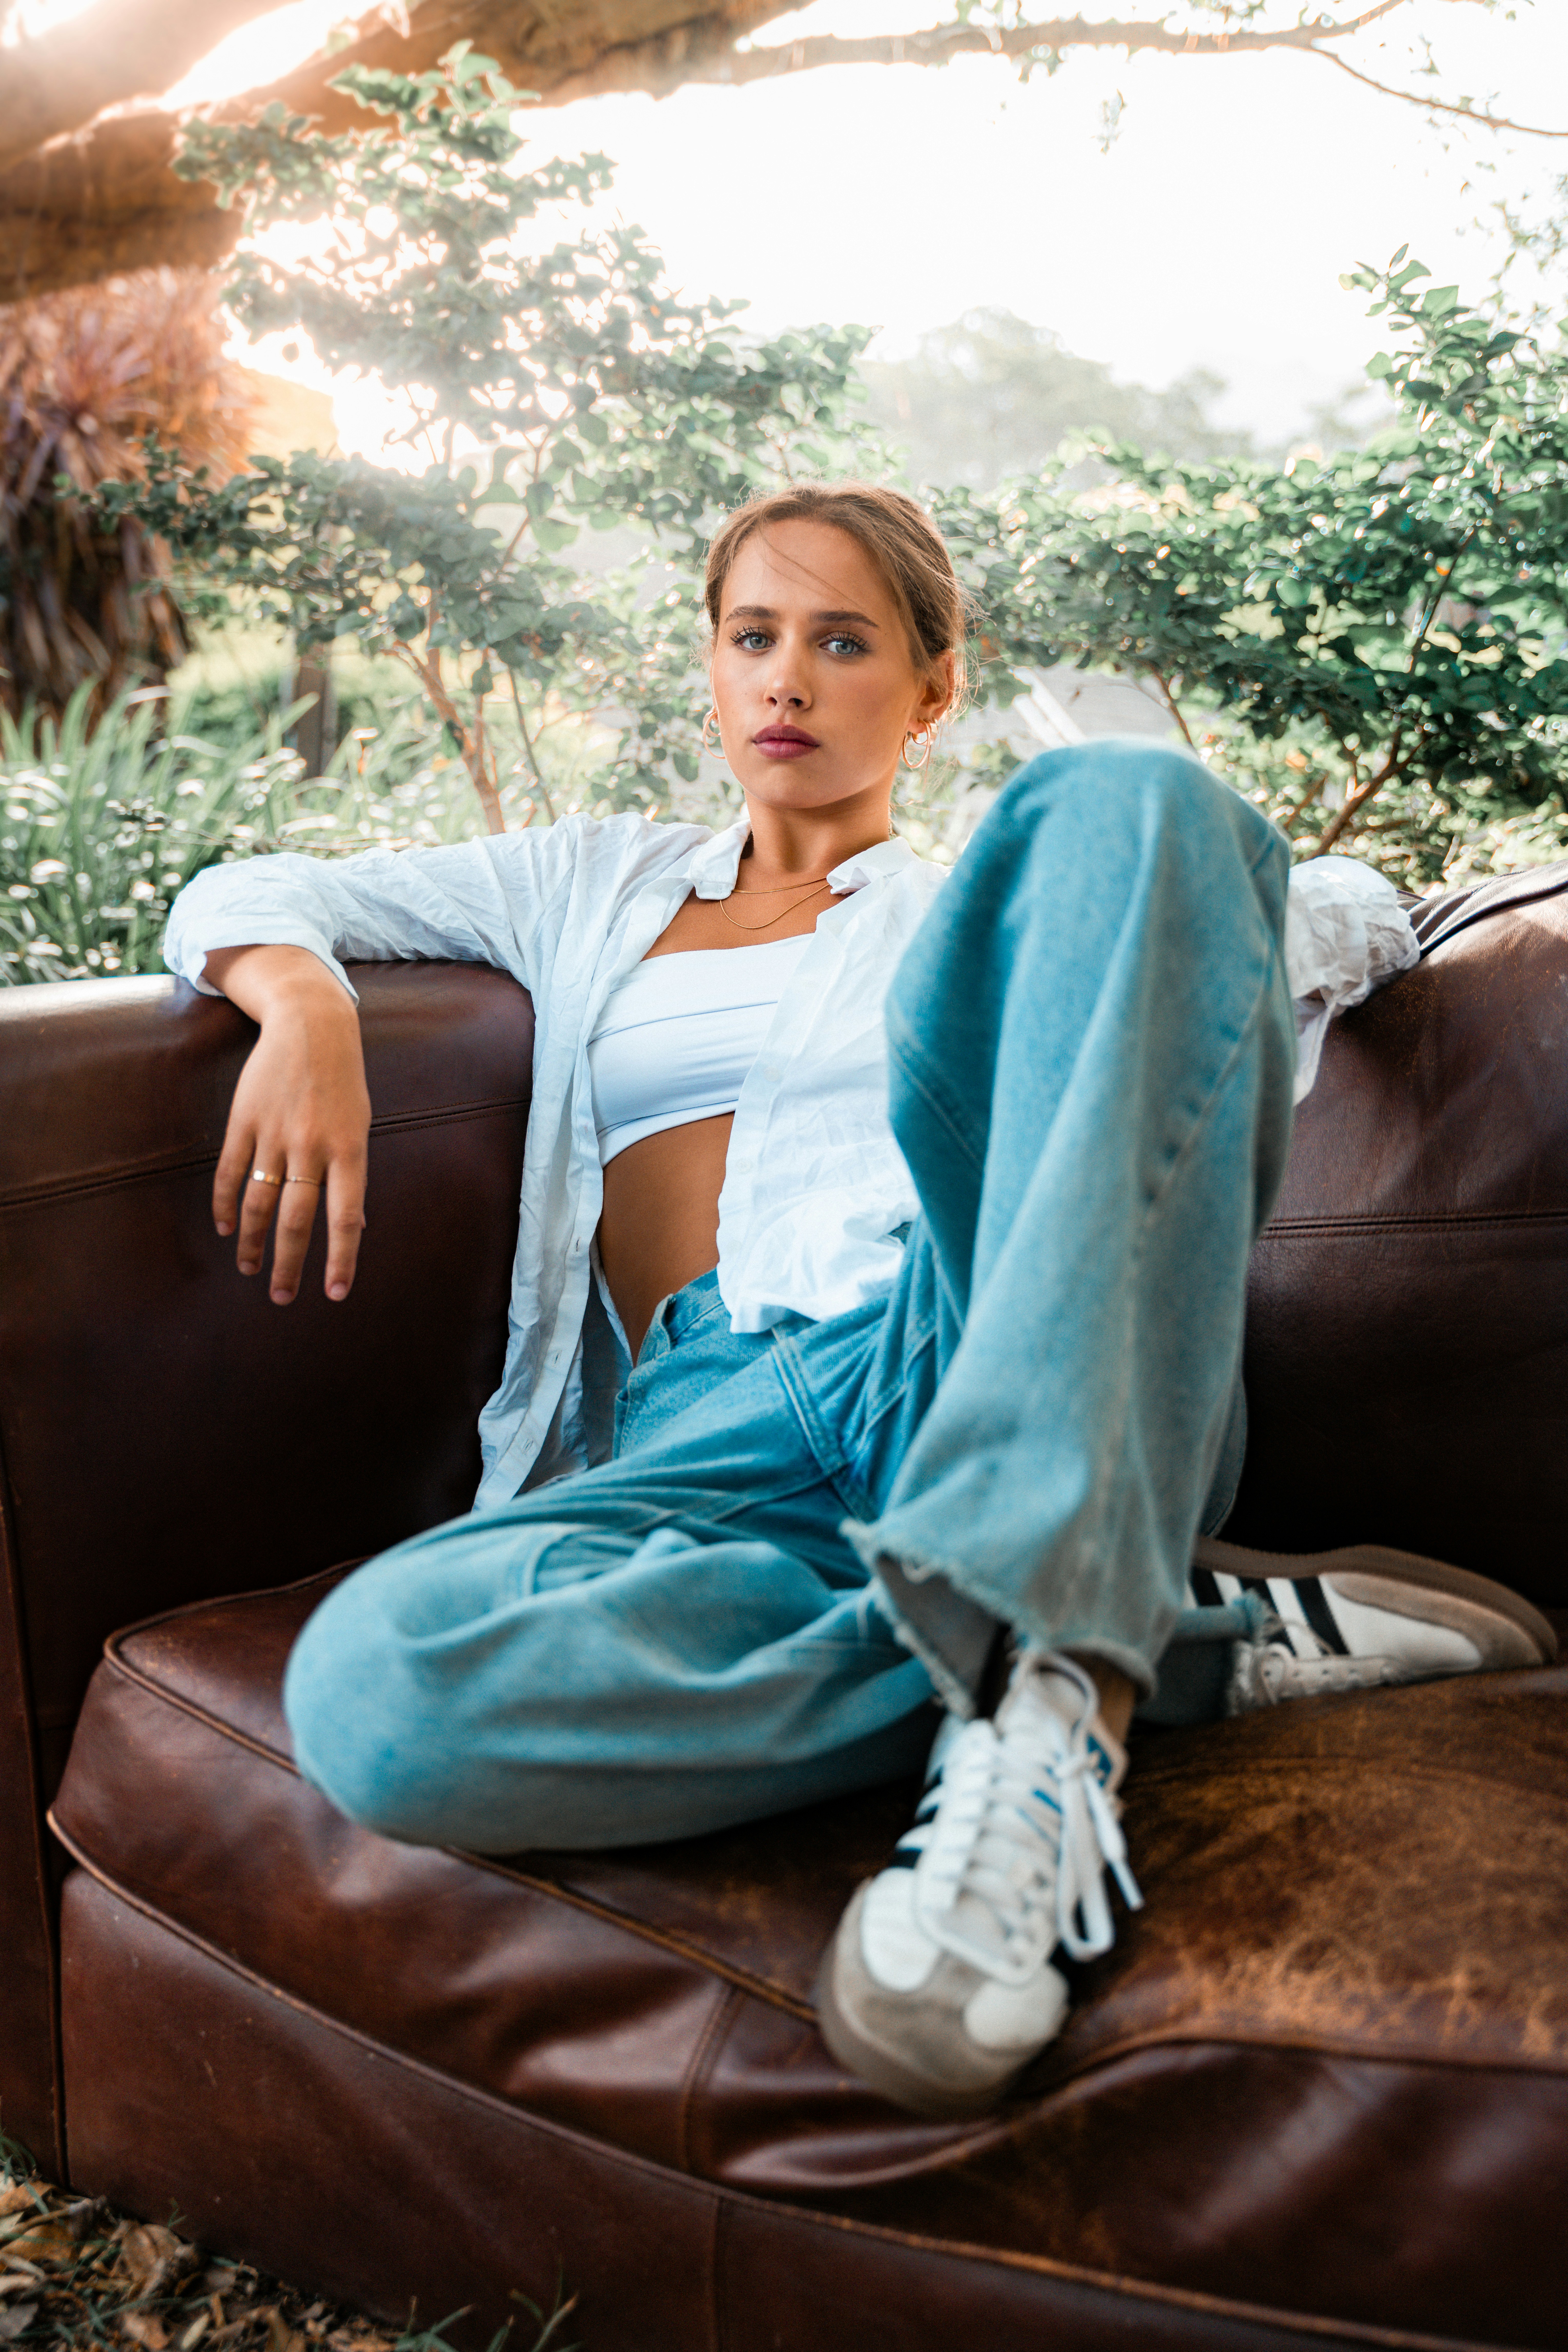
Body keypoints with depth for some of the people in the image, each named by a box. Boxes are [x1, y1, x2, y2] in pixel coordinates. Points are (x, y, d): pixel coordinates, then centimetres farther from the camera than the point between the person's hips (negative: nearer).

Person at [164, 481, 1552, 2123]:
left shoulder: (981, 913, 28)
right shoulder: (597, 889, 32)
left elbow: (1357, 914, 23)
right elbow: (243, 899, 28)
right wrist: (307, 1007, 6)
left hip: (997, 1370, 0)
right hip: (710, 1427, 1)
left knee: (1120, 802, -25)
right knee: (370, 1689, -34)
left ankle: (1047, 1679, -37)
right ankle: (1190, 1636, -23)